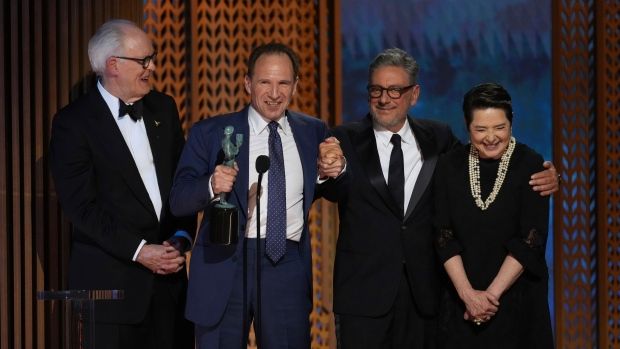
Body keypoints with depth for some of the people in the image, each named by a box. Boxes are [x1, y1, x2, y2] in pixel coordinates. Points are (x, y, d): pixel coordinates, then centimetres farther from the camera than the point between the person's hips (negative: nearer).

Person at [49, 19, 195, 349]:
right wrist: (138, 251, -16)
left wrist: (182, 236, -2)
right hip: (111, 279, -5)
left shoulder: (163, 108, 11)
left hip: (169, 272, 5)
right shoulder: (74, 122, -6)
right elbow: (80, 205, -12)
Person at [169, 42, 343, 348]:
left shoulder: (314, 132, 9)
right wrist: (211, 185, -26)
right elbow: (178, 201, -6)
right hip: (225, 265, -2)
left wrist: (336, 171, -4)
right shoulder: (209, 133, 0)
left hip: (289, 265, 2)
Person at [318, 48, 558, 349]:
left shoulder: (438, 139, 7)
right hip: (364, 290, -2)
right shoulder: (347, 139, -2)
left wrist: (539, 180, -8)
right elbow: (337, 192, -16)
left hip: (424, 292, 2)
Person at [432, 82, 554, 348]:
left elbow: (530, 240, -11)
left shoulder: (531, 165, -7)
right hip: (461, 297, 2)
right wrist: (467, 293, -13)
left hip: (517, 297, -2)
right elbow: (444, 236, -3)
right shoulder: (449, 166, 0)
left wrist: (492, 294, -15)